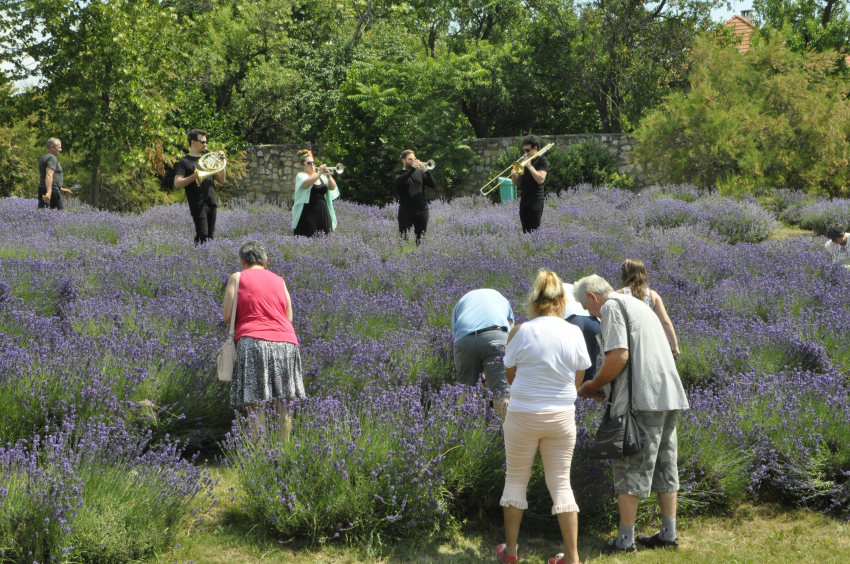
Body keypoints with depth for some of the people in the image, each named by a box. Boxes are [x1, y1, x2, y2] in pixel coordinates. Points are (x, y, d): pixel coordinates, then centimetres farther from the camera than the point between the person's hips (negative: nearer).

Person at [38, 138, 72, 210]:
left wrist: (61, 189, 33)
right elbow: (49, 176, -25)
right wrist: (49, 192, -36)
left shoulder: (43, 158, 22)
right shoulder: (52, 158, -11)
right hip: (52, 190, -10)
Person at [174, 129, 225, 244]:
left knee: (210, 236, 5)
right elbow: (177, 184, -10)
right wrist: (195, 176, -19)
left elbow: (221, 180, 18)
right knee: (202, 236, -16)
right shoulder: (184, 162, 1)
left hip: (212, 204, 6)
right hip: (198, 205, -6)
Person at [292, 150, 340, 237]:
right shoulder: (301, 176, 2)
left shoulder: (321, 177, 16)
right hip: (308, 214, -5)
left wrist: (328, 176, -7)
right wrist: (319, 173, -22)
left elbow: (332, 187, 8)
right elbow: (306, 183, -20)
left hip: (323, 213, 5)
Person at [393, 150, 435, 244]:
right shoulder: (398, 174, 8)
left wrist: (426, 171, -11)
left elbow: (433, 185, 5)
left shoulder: (420, 172, 15)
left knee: (421, 238, 3)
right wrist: (412, 169, -20)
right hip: (406, 210, -3)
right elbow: (397, 183, -16)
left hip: (421, 210, 3)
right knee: (404, 238, -6)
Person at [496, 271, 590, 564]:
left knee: (516, 479, 15)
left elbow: (510, 375, -1)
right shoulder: (574, 333, -4)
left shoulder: (520, 332, -10)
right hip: (561, 416, 2)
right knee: (561, 483, 9)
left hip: (523, 416, -2)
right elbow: (578, 381, 2)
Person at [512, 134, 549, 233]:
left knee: (534, 230, -10)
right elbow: (516, 183, 15)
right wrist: (514, 175, -6)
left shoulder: (542, 161, -3)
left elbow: (540, 180, -18)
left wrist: (530, 166, -16)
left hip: (536, 200, -7)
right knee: (525, 230, 6)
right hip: (524, 199, 7)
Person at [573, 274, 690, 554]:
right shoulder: (638, 304, 25)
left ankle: (625, 539, -3)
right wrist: (604, 388, 20)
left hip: (642, 399, -9)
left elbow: (619, 355, -17)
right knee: (664, 463, 13)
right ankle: (669, 533, 16)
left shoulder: (611, 307, -5)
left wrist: (592, 386, -4)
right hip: (669, 395, 9)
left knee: (631, 467, -5)